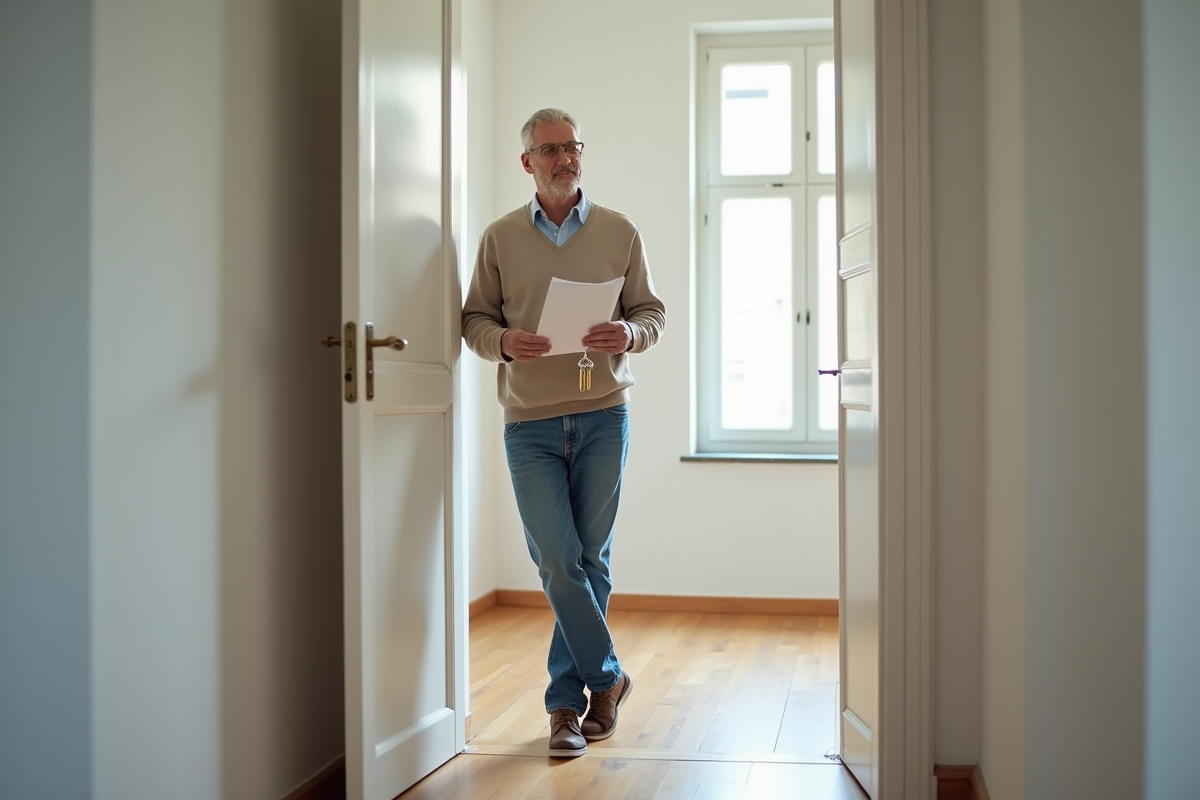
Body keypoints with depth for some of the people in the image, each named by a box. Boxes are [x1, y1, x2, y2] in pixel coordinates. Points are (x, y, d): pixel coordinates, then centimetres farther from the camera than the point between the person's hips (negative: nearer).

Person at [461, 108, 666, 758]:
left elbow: (653, 310, 9)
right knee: (558, 562, -7)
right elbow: (474, 319, 8)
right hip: (530, 421, 0)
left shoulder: (621, 232, 7)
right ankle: (606, 678, 13)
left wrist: (630, 333, -13)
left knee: (589, 562, 5)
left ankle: (566, 701, 19)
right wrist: (502, 341, -14)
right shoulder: (500, 238, 6)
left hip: (603, 416, 1)